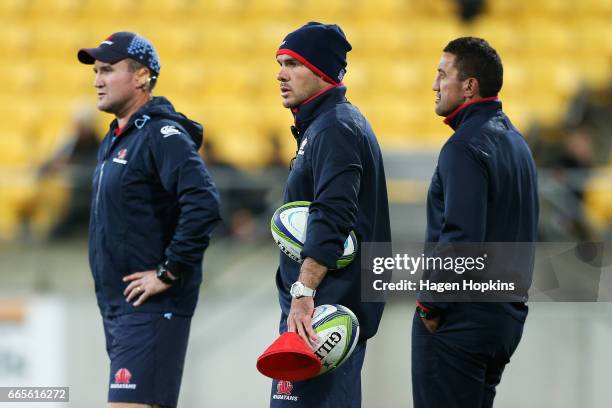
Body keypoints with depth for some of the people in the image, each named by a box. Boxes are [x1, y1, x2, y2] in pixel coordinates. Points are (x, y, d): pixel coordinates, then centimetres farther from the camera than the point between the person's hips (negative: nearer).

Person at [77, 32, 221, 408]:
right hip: (116, 304, 10)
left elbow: (204, 205, -27)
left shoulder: (163, 135, -14)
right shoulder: (116, 139, 17)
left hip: (151, 307, -10)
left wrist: (168, 273, -22)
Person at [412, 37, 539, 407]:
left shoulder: (465, 147, -16)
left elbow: (460, 237, -23)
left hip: (460, 321, -9)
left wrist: (430, 306, -14)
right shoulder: (516, 142, 15)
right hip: (507, 316, 9)